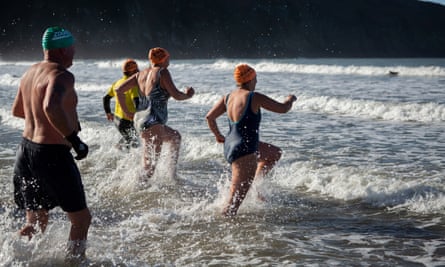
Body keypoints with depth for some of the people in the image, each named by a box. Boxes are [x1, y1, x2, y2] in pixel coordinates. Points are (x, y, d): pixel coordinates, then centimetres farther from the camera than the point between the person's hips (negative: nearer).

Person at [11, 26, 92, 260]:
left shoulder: (30, 72, 10)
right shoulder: (61, 75, -17)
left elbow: (17, 110, 25)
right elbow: (51, 106, -39)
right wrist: (74, 139, -29)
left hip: (26, 151, 9)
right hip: (52, 155, -8)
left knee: (35, 223, 19)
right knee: (81, 219, 8)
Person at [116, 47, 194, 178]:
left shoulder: (141, 74, 14)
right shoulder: (162, 72, -6)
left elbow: (119, 90, 10)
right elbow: (176, 95, -10)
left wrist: (126, 111, 16)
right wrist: (188, 95, 11)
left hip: (140, 119, 9)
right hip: (153, 122, -9)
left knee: (175, 137, 28)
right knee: (151, 161, -11)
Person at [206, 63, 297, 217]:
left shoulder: (228, 98, 5)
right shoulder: (255, 98, -16)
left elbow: (209, 117, 10)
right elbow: (282, 109, -9)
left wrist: (218, 135, 25)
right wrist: (290, 99, 13)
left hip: (230, 145, 9)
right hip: (244, 152, -9)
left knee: (275, 154, 26)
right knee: (234, 204, -5)